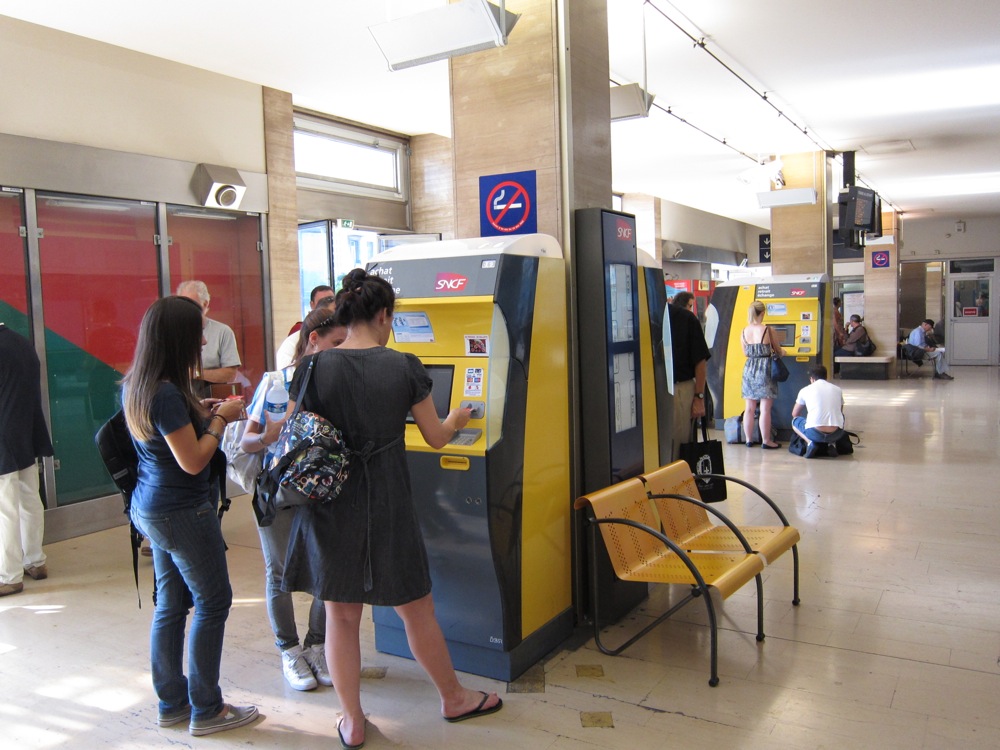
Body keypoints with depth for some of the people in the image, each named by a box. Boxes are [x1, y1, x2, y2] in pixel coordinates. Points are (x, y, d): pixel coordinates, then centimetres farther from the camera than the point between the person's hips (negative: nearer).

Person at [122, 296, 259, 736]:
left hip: (151, 509, 9)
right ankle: (206, 709, 16)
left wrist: (200, 412, 7)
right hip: (182, 513, -9)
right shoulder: (167, 393, -25)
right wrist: (219, 419, -10)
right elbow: (193, 461, -22)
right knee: (212, 603, 5)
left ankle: (172, 703, 30)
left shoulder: (135, 384, 4)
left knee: (170, 604, 17)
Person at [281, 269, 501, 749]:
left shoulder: (313, 368, -6)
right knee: (416, 610, 16)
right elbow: (436, 438, 3)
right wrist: (455, 420, 25)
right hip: (386, 505, -1)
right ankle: (453, 699, 37)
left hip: (329, 506, 2)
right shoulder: (404, 368, -8)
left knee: (341, 615, 16)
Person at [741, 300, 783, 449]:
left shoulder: (744, 331, 2)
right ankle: (766, 441, 4)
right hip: (764, 369, -5)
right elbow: (777, 350, 3)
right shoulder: (767, 329, -10)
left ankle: (749, 439, 16)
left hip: (749, 369, 5)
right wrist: (782, 353, 26)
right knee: (765, 408, 0)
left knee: (749, 408, 10)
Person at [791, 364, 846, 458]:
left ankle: (810, 442, 0)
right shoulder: (837, 390, 15)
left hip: (815, 433, -3)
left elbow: (794, 414, 22)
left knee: (795, 421, 27)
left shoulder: (805, 390, 9)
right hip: (836, 434, 3)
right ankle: (831, 443, 13)